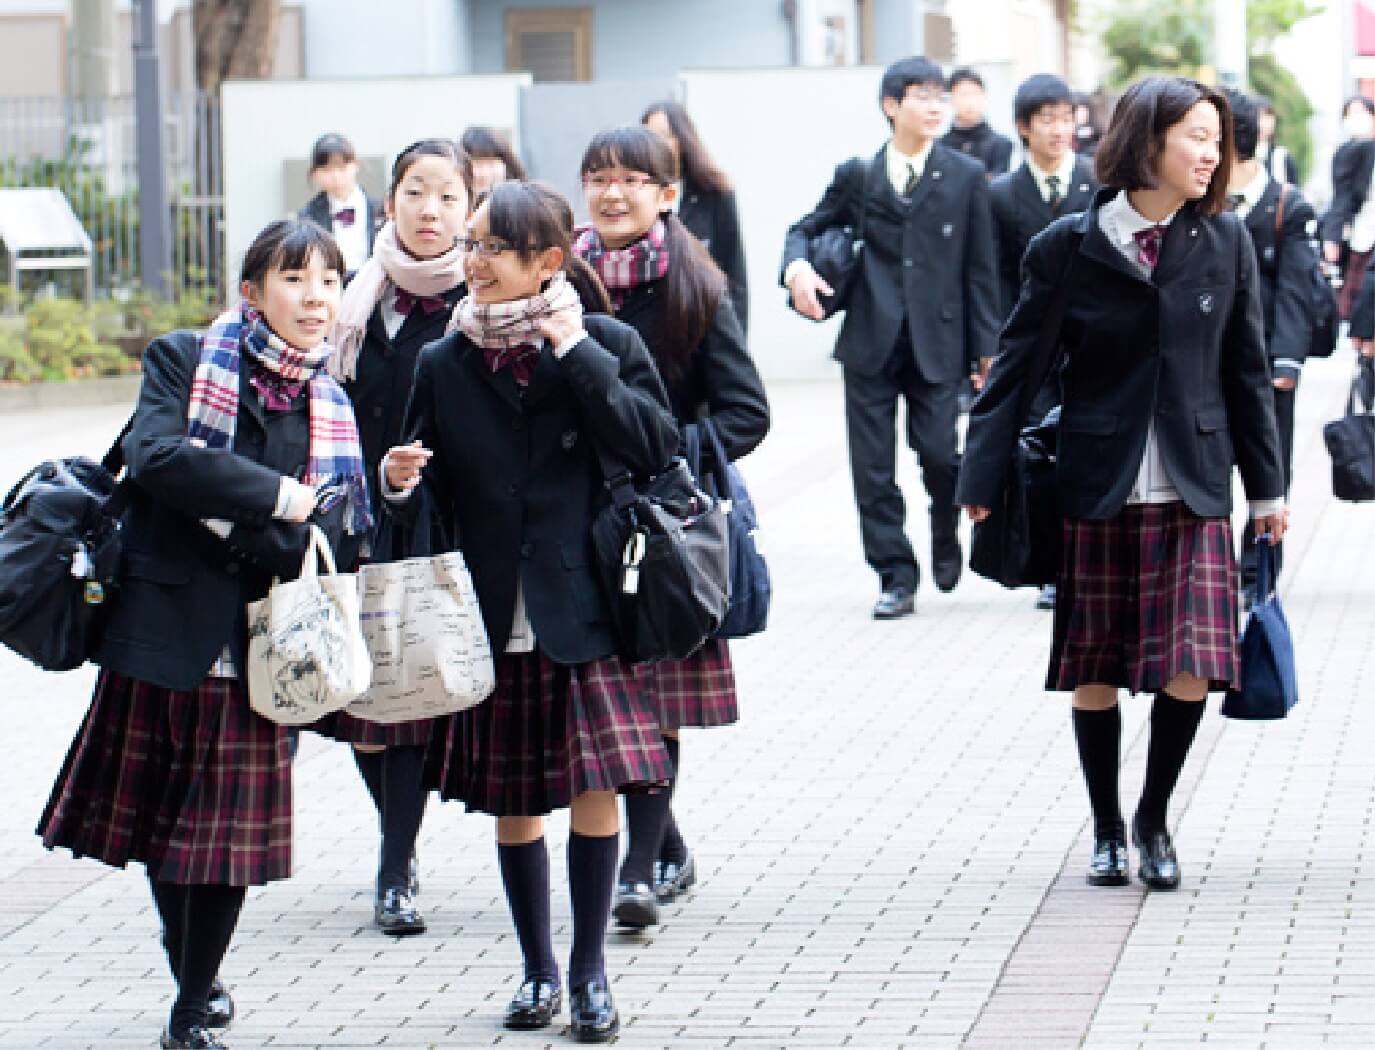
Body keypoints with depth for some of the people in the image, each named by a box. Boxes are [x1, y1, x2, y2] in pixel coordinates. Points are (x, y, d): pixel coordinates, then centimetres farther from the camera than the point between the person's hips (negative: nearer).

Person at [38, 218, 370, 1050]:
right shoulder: (183, 361, 1)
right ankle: (186, 973, 33)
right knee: (161, 821, 9)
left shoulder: (336, 408, 8)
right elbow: (156, 454, -17)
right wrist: (276, 496, -18)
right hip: (163, 629, -1)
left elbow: (339, 535, -2)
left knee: (232, 829, 0)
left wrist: (230, 518, -14)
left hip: (258, 648, 1)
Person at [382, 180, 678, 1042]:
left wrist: (577, 356, -16)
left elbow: (655, 446, -14)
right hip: (494, 622, 2)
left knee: (597, 789, -6)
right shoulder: (445, 364, 4)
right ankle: (539, 969, 23)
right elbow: (433, 488, 10)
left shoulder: (606, 344, -1)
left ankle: (590, 970, 9)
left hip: (584, 615, -2)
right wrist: (401, 482, -14)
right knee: (516, 805, 8)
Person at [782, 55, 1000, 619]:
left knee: (938, 452, -9)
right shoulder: (856, 177, 6)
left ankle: (946, 536, 22)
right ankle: (897, 576, 11)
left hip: (936, 340, -1)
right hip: (870, 341, 1)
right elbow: (806, 228, 15)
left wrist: (986, 350, 1)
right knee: (872, 464, 1)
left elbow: (981, 270, 5)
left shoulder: (965, 177, 5)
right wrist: (797, 265, -9)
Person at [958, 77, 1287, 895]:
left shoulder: (1225, 242, 1)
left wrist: (1267, 487, 12)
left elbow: (1246, 368, 9)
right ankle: (1107, 829, 25)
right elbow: (1018, 362, -2)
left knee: (1189, 672, -7)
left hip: (1193, 494, 1)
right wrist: (983, 480, -5)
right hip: (1097, 492, -1)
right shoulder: (1068, 246, -6)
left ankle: (1154, 819, 16)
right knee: (1095, 673, 6)